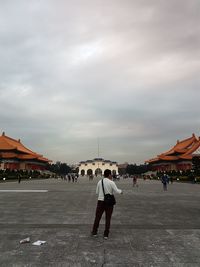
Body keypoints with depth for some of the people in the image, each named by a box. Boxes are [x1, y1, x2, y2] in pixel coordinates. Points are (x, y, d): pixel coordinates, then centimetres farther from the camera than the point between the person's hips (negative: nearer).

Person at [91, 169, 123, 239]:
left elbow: (97, 192, 7)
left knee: (97, 217, 15)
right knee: (108, 219, 11)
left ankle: (94, 232, 25)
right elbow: (117, 191, -13)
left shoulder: (99, 182, -1)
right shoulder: (111, 182, -12)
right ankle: (106, 234, 15)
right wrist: (121, 191, 8)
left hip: (100, 201, 3)